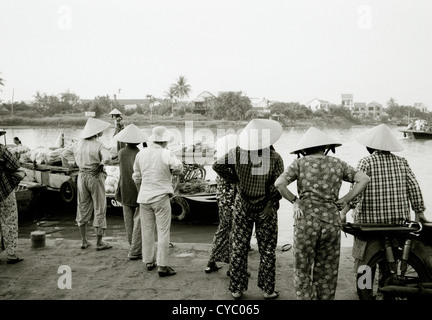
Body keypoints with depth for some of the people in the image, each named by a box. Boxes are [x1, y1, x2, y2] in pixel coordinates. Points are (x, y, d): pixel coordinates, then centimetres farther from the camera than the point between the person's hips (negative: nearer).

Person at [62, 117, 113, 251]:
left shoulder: (79, 143, 1)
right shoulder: (99, 146, -16)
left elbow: (64, 153, 13)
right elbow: (107, 159, -33)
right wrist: (102, 163, -13)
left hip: (82, 176, 6)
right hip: (95, 177, -5)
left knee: (83, 207, 15)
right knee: (99, 209, 5)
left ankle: (83, 241, 21)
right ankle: (99, 242, 10)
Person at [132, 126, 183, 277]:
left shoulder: (141, 154, 5)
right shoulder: (167, 154, -11)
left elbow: (136, 177, 14)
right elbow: (178, 168, -17)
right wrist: (169, 170, 4)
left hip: (144, 197, 5)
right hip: (161, 197, -5)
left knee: (147, 231, 14)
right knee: (163, 232, 1)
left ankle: (149, 261, 24)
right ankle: (162, 266, 1)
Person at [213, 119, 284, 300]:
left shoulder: (238, 153, -9)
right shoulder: (274, 158, -15)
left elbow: (218, 165, -7)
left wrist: (234, 180, 1)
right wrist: (271, 204, -2)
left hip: (242, 206, 2)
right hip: (265, 210, -2)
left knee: (239, 249, 11)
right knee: (267, 250, 11)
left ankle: (236, 289, 18)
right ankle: (268, 290, 18)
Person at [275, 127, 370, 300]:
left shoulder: (300, 163, 2)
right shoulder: (338, 164, 10)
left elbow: (279, 183, -11)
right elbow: (364, 179, 5)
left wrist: (294, 200, 2)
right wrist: (344, 200, 5)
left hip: (306, 220, -2)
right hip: (331, 220, 3)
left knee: (302, 270, 9)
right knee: (328, 271, 14)